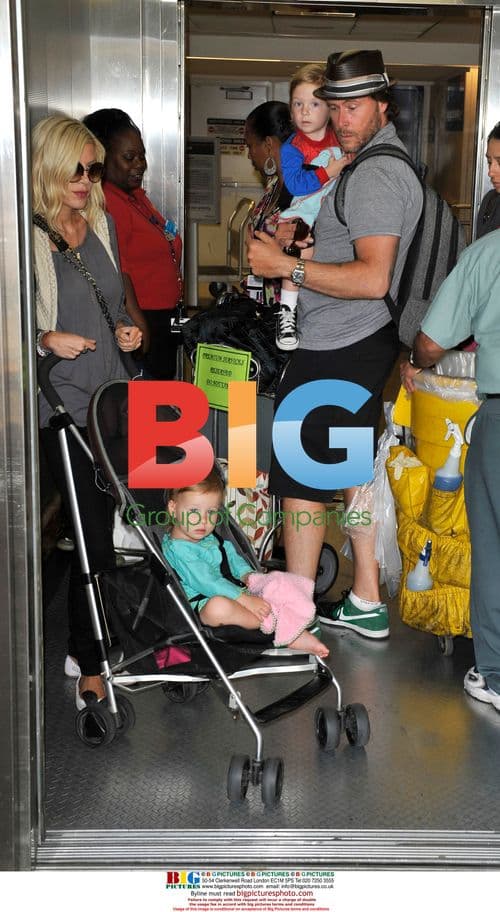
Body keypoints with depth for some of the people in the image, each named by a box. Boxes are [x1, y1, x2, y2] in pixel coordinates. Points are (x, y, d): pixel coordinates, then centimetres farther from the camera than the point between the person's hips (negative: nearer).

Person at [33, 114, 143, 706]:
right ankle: (89, 664, 8)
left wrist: (125, 329, 6)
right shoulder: (27, 233, -9)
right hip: (62, 406, -6)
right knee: (94, 537, -7)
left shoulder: (101, 223, 13)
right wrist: (47, 340, -21)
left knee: (103, 525, 11)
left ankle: (84, 647, 26)